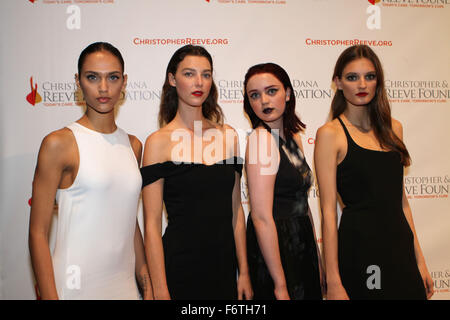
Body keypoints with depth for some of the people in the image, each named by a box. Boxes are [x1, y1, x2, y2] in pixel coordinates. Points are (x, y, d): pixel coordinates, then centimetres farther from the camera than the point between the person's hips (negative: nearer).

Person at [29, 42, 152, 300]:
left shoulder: (133, 145, 6)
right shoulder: (59, 143, -10)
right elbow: (38, 233, -10)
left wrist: (147, 283, 9)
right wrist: (49, 296, -13)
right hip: (77, 287, -5)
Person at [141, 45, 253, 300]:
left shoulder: (228, 135, 3)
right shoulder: (159, 142, -9)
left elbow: (236, 210, 6)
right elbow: (152, 224, -10)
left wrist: (244, 271, 5)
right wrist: (160, 291, -11)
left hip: (224, 264, 4)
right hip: (179, 268, -4)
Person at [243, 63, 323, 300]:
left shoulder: (293, 137, 8)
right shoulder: (260, 138, -17)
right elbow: (262, 217, -22)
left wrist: (316, 254, 14)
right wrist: (280, 286, -21)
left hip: (302, 246, 8)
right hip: (274, 251, -8)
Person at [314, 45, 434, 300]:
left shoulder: (393, 127, 9)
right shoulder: (330, 133, -9)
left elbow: (401, 200, 13)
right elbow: (328, 211, -12)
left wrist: (419, 259, 11)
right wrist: (334, 282, -14)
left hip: (400, 246, 6)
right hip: (359, 247, -5)